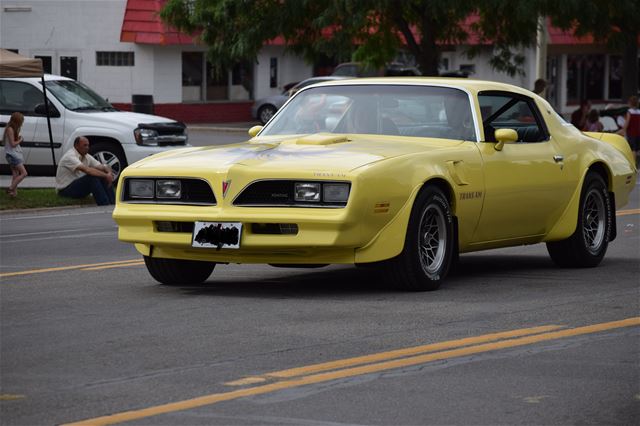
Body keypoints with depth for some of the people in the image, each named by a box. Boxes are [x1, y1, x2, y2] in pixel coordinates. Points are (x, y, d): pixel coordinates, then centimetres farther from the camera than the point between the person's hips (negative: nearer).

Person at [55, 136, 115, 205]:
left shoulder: (87, 157, 8)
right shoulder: (70, 157, -20)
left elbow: (101, 167, 1)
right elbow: (86, 170, -34)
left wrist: (109, 173, -23)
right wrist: (106, 176, -35)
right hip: (65, 190, -9)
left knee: (104, 178, -8)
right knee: (92, 178, -30)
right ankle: (105, 206, -35)